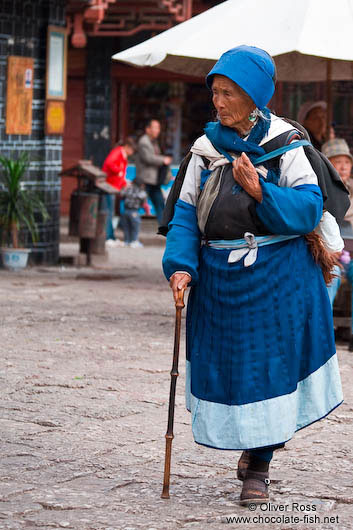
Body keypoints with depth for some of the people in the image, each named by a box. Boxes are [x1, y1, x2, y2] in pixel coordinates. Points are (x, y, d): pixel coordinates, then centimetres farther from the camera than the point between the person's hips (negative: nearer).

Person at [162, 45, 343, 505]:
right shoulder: (206, 148, 8)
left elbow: (309, 208, -10)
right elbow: (186, 213, 6)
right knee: (228, 364, 6)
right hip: (220, 278, 3)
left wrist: (260, 191, -23)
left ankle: (258, 466, 9)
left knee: (270, 363, -2)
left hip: (278, 278, -3)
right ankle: (252, 444, 30)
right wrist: (181, 265, -8)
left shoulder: (285, 144, -3)